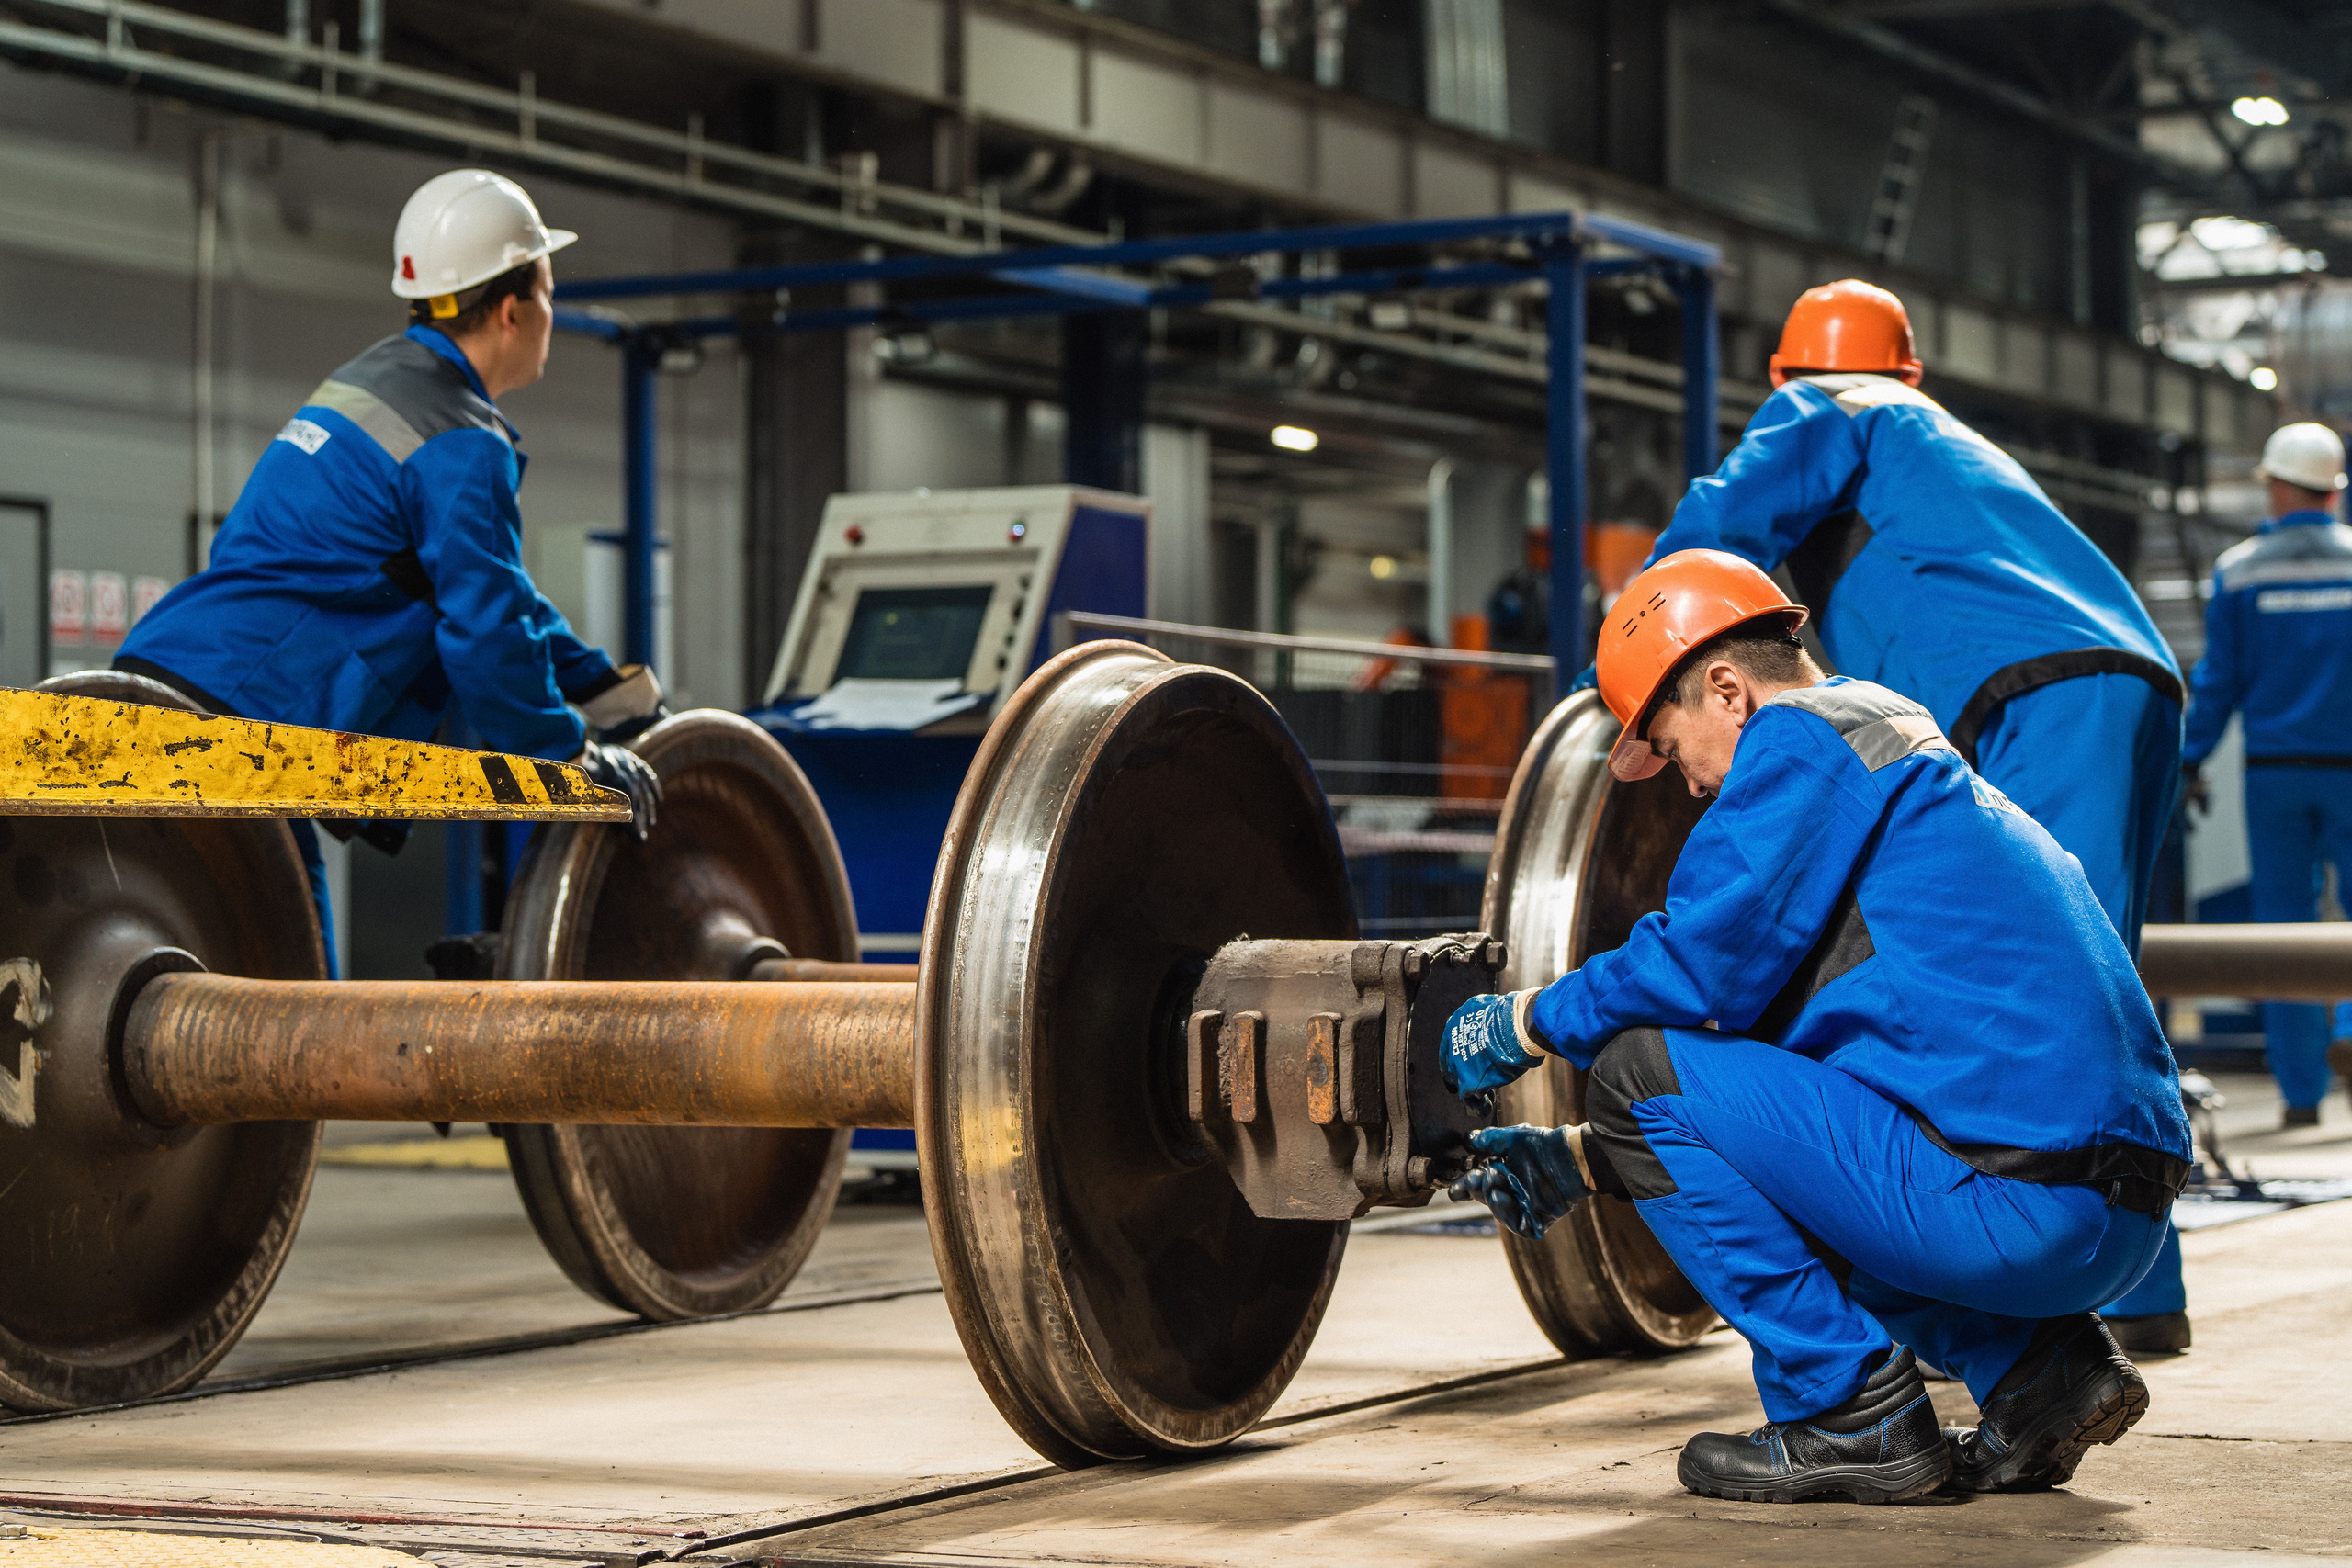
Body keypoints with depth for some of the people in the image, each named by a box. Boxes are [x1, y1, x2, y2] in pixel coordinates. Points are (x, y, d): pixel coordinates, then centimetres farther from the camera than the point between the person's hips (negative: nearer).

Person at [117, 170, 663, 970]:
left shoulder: (373, 383, 23)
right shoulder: (460, 444, -9)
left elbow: (492, 586, 31)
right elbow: (486, 633, -12)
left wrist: (612, 690, 31)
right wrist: (570, 754, 3)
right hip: (227, 722, -10)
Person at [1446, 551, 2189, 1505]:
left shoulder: (1803, 735, -2)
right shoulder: (1916, 760, 28)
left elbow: (1699, 967, -10)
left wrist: (1522, 1025, 8)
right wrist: (1581, 1163, 31)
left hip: (2008, 1200, -10)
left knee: (1642, 1067, -2)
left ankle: (1852, 1411, -4)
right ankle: (2038, 1368, 12)